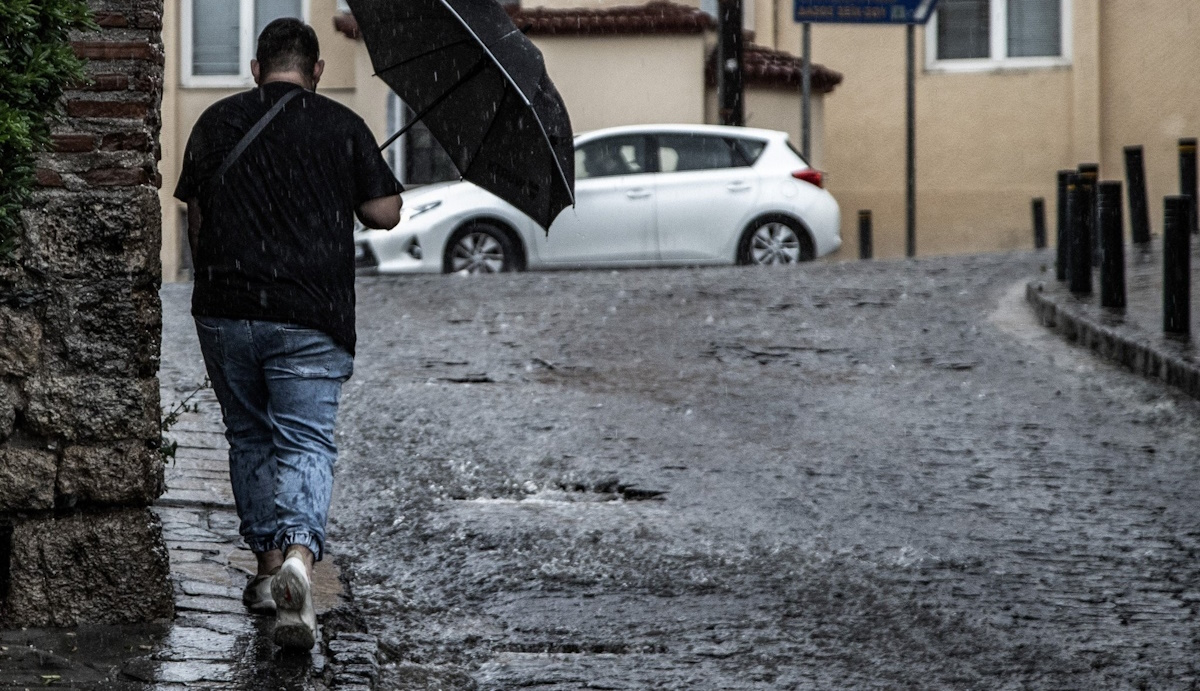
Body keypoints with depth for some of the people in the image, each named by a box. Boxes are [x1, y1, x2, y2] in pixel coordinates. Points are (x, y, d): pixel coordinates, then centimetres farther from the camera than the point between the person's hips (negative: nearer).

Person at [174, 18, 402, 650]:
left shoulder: (216, 123, 6)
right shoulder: (343, 127, 0)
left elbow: (196, 219, 12)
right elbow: (385, 213, 1)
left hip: (225, 312, 2)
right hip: (310, 317, -2)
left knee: (249, 437, 18)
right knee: (305, 440, -4)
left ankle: (268, 565, 22)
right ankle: (298, 555, -28)